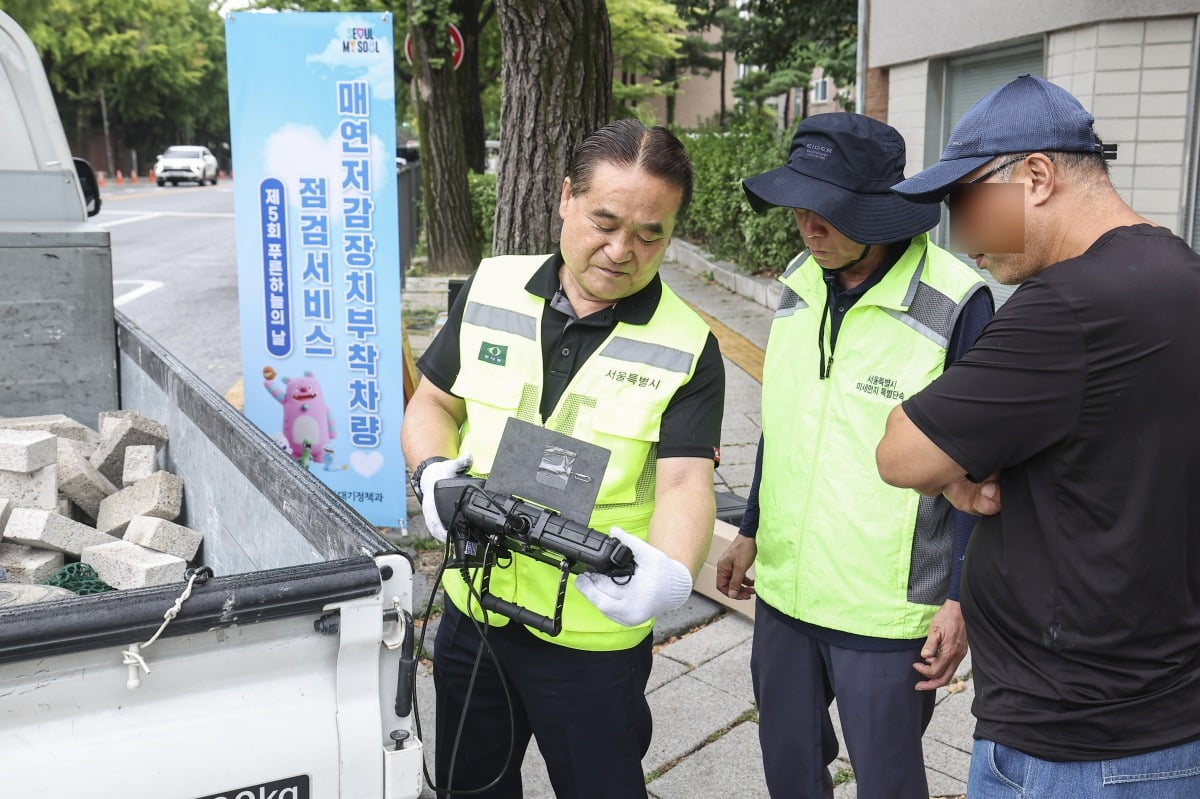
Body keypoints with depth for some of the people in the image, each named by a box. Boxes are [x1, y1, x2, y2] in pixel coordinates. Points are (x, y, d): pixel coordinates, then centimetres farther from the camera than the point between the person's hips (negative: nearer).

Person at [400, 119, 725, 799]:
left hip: (594, 640, -4)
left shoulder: (687, 349, -12)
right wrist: (435, 471, -15)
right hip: (472, 611, 4)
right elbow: (432, 405, 6)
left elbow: (686, 482, -20)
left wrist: (670, 572, -41)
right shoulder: (491, 290, -1)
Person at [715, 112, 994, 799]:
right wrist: (751, 532, 19)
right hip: (784, 586, 6)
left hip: (886, 608, -6)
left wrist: (961, 598, -10)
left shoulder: (956, 304, -16)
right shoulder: (801, 284, 4)